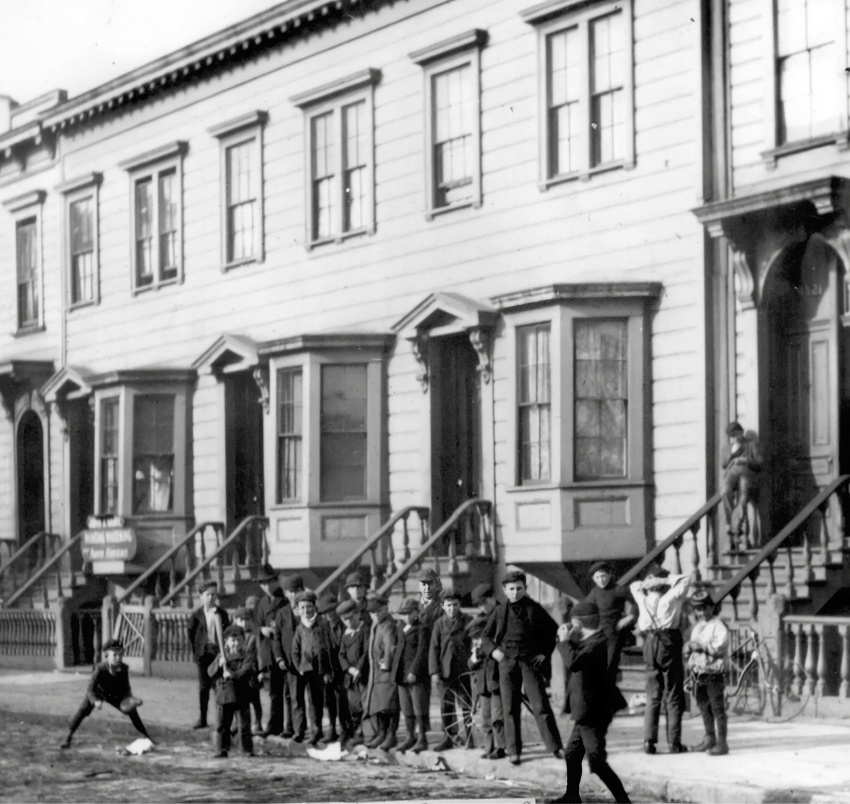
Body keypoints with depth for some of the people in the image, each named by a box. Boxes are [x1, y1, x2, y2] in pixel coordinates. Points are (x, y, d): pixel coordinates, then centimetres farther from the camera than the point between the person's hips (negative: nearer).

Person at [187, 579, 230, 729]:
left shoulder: (221, 614, 2)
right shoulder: (197, 614, 2)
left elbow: (227, 633, 5)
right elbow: (191, 633, 8)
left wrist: (223, 651, -1)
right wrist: (196, 651, 3)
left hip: (218, 651, 0)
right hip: (204, 653, 1)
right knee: (203, 686, 2)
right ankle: (202, 719, 8)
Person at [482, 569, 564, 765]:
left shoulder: (534, 609, 2)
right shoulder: (500, 612, 8)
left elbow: (552, 630, 9)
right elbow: (487, 636, 17)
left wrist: (545, 653, 0)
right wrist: (493, 650, -1)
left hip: (531, 661, -2)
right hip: (507, 663, 2)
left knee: (541, 706, -6)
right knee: (510, 708, 3)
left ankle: (555, 747, -1)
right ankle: (513, 750, 9)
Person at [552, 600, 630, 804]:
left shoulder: (597, 643, -23)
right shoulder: (589, 640, 7)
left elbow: (573, 662, -35)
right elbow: (575, 659, 17)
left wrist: (564, 640, -20)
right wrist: (567, 639, 1)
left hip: (593, 713, -10)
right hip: (585, 712, 10)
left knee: (597, 762, -8)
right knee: (572, 753, 22)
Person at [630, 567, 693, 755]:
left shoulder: (643, 599, 5)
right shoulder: (670, 599, -4)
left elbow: (635, 585, 25)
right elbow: (686, 579, 6)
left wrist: (647, 583, 8)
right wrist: (667, 580, 1)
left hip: (650, 646, 3)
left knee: (652, 697, 8)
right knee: (674, 697, 1)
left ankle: (649, 741, -2)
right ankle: (674, 742, -2)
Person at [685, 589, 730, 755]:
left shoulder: (719, 626, -7)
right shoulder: (697, 627, 18)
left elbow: (719, 647, -20)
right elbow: (689, 649, 23)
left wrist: (701, 646, -19)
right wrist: (688, 647, 0)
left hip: (714, 674, -8)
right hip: (698, 673, 8)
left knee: (717, 708, -6)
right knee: (704, 708, 14)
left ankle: (722, 742, -5)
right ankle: (709, 739, 26)